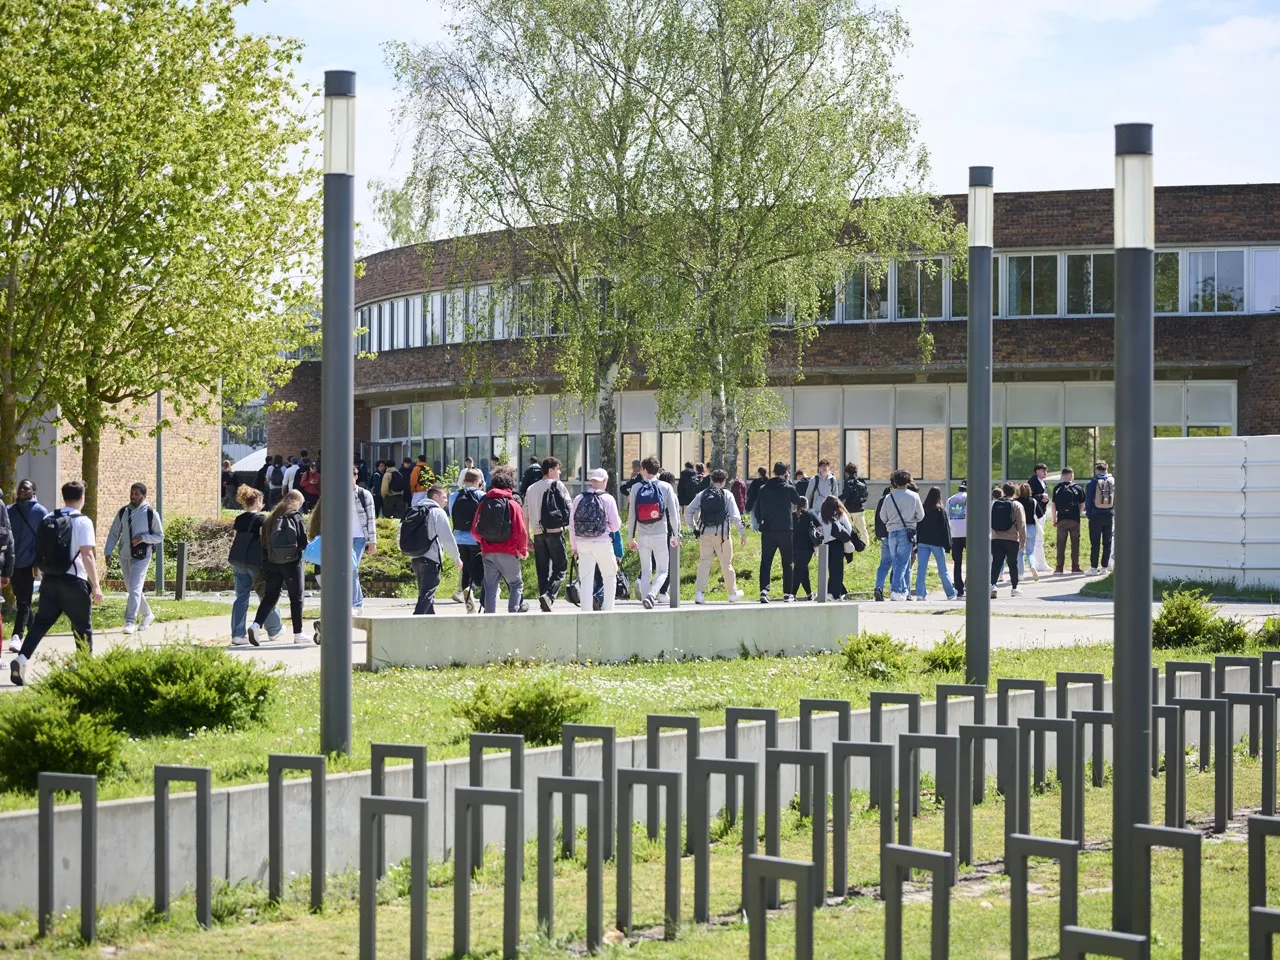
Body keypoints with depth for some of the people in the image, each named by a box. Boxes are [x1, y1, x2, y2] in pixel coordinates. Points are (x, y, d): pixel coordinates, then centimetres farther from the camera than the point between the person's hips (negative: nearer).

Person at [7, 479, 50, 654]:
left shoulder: (40, 512, -2)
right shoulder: (9, 511, 9)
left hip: (28, 564, -5)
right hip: (12, 563, 5)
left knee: (24, 602, -10)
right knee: (21, 601, 12)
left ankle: (17, 636, -18)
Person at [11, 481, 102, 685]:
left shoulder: (47, 520, 9)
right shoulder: (82, 522, -9)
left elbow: (41, 551, 15)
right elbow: (87, 555, -15)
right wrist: (96, 586, -15)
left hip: (49, 580, 5)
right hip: (74, 581, -5)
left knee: (41, 622, 5)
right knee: (82, 628, 9)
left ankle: (22, 658, -14)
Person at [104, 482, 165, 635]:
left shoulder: (151, 513, -4)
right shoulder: (123, 512, 8)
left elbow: (160, 536, 0)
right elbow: (114, 533, 12)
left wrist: (142, 538, -16)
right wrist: (108, 551, 1)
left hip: (141, 557, -5)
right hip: (125, 556, 5)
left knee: (134, 589, -15)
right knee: (132, 590, 14)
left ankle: (130, 622, -16)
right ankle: (147, 615, 33)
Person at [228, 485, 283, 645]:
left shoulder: (239, 519, 12)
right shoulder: (261, 519, -5)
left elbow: (235, 541, 14)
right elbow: (264, 540, -12)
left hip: (238, 562, 5)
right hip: (255, 562, -5)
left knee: (241, 597, 5)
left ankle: (237, 635, -4)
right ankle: (274, 630, 23)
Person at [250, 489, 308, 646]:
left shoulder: (271, 517, 7)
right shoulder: (295, 517, -7)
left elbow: (264, 541, 8)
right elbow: (303, 543, -11)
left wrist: (265, 562, 14)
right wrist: (299, 548, 13)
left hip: (272, 562, 4)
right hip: (291, 562, -4)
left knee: (270, 596, 7)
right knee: (296, 597, 8)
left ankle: (256, 625, -15)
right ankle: (298, 634, 13)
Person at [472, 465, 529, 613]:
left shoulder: (484, 503, 5)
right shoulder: (512, 504, -6)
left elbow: (475, 531, 5)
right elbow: (521, 532, -10)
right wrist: (523, 550, 7)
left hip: (488, 552, 3)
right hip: (508, 552, -3)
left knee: (490, 587, 8)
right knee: (516, 584, 10)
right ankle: (513, 612, 1)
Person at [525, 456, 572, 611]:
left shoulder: (531, 489, 14)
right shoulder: (557, 485, -2)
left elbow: (526, 515, 13)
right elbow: (569, 507, -3)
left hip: (538, 533, 5)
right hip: (555, 532, -5)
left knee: (542, 570, 9)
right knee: (560, 567, 0)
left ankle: (545, 607, 8)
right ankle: (549, 595, -23)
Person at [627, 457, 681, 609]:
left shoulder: (636, 488, 0)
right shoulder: (665, 487, -1)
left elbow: (632, 515, 0)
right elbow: (673, 513, -2)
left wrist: (631, 537, 6)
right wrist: (676, 535, 7)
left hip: (642, 535, 1)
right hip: (660, 534, -1)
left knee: (646, 570, 12)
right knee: (662, 570, 5)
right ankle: (651, 594, -19)